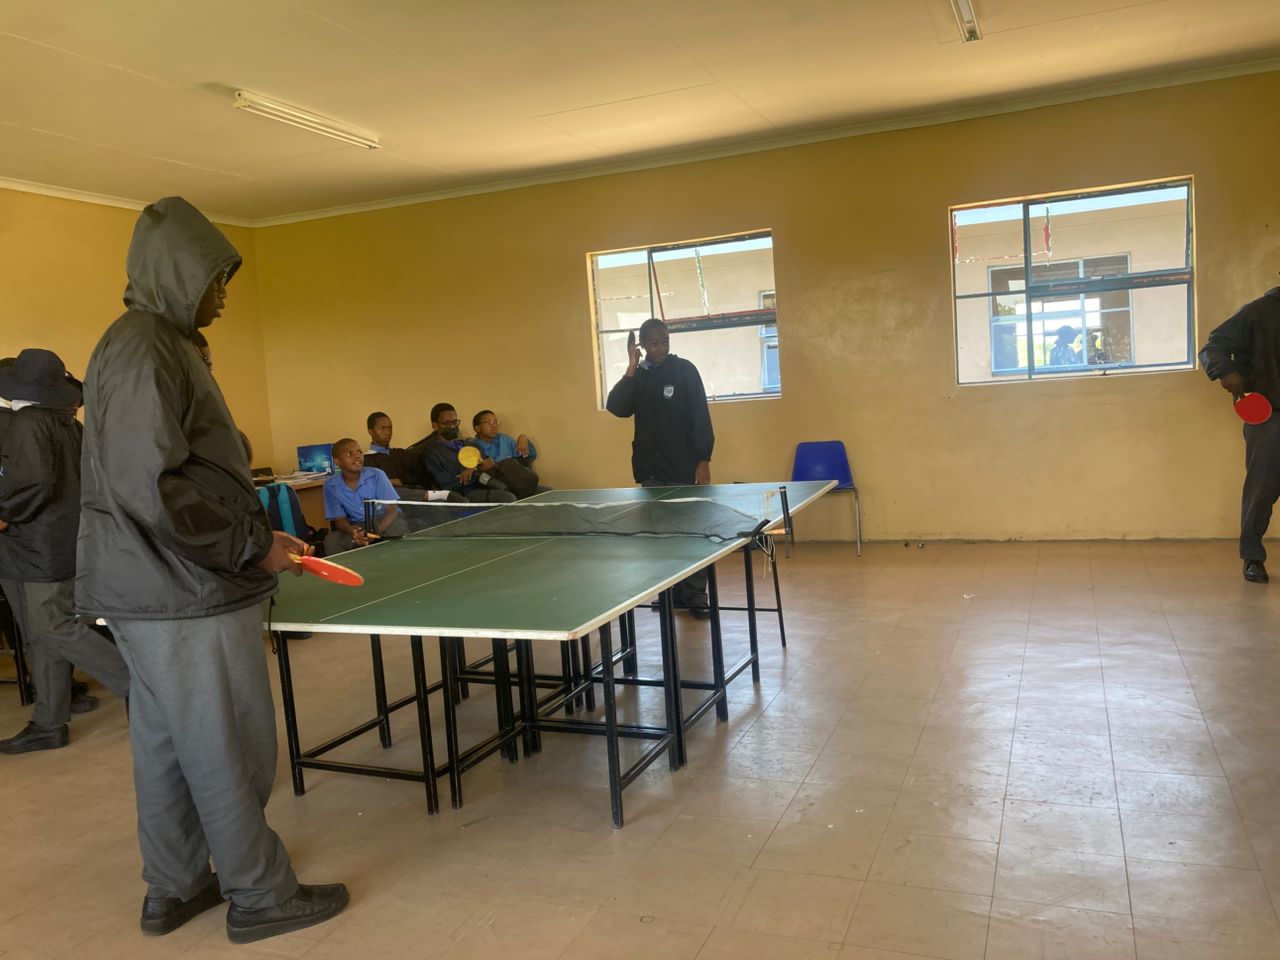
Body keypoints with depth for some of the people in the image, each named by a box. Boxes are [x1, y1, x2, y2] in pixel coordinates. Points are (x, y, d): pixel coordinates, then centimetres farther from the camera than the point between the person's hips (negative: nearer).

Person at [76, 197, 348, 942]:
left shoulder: (160, 344, 14)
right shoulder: (143, 350, -17)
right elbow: (150, 489, -25)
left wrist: (255, 532, 12)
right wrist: (253, 544, -17)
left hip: (162, 589, 10)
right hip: (185, 597, -10)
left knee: (167, 746, 17)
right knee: (230, 751, 2)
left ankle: (175, 890, 31)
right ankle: (261, 896, 16)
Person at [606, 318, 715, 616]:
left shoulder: (684, 370, -2)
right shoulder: (637, 376, 7)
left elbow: (701, 417, -6)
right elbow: (616, 408, -9)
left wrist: (703, 460, -12)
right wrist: (631, 370, -15)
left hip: (684, 465, -3)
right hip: (652, 468, 3)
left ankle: (695, 595, 6)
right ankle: (671, 592, 17)